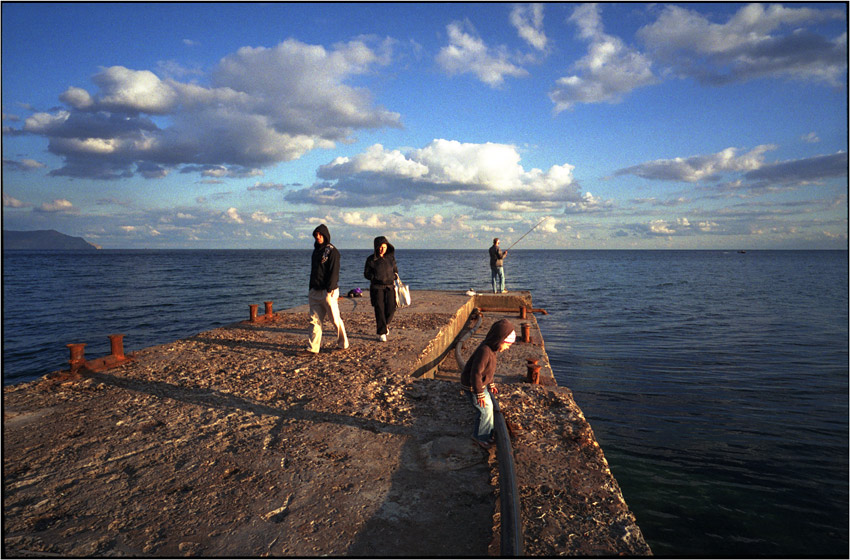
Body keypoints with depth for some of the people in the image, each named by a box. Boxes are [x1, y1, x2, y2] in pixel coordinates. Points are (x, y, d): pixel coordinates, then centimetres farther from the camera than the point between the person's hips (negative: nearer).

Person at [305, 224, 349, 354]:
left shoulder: (332, 251, -7)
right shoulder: (316, 251, 17)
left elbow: (334, 272, -13)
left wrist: (330, 290, -18)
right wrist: (311, 289, 17)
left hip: (328, 291, -7)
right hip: (315, 292, 7)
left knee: (335, 319, 2)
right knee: (314, 320, 2)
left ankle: (343, 344, 18)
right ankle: (313, 348, 4)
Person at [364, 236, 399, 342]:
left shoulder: (391, 257, 7)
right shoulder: (371, 259, -3)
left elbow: (395, 269, 19)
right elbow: (366, 273, 2)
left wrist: (394, 276, -2)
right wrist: (376, 278, -12)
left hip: (389, 287, 3)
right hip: (377, 288, -3)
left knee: (391, 309, -3)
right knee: (379, 310, -6)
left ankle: (384, 324, 28)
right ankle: (381, 333, 3)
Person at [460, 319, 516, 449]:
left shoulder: (491, 349, 1)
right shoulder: (484, 351, -32)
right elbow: (476, 374, -30)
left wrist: (491, 385, 22)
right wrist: (480, 394, -24)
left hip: (481, 384, 10)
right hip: (473, 386, -10)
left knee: (489, 406, 17)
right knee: (486, 410, -1)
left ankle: (487, 432, 34)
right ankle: (480, 436, 17)